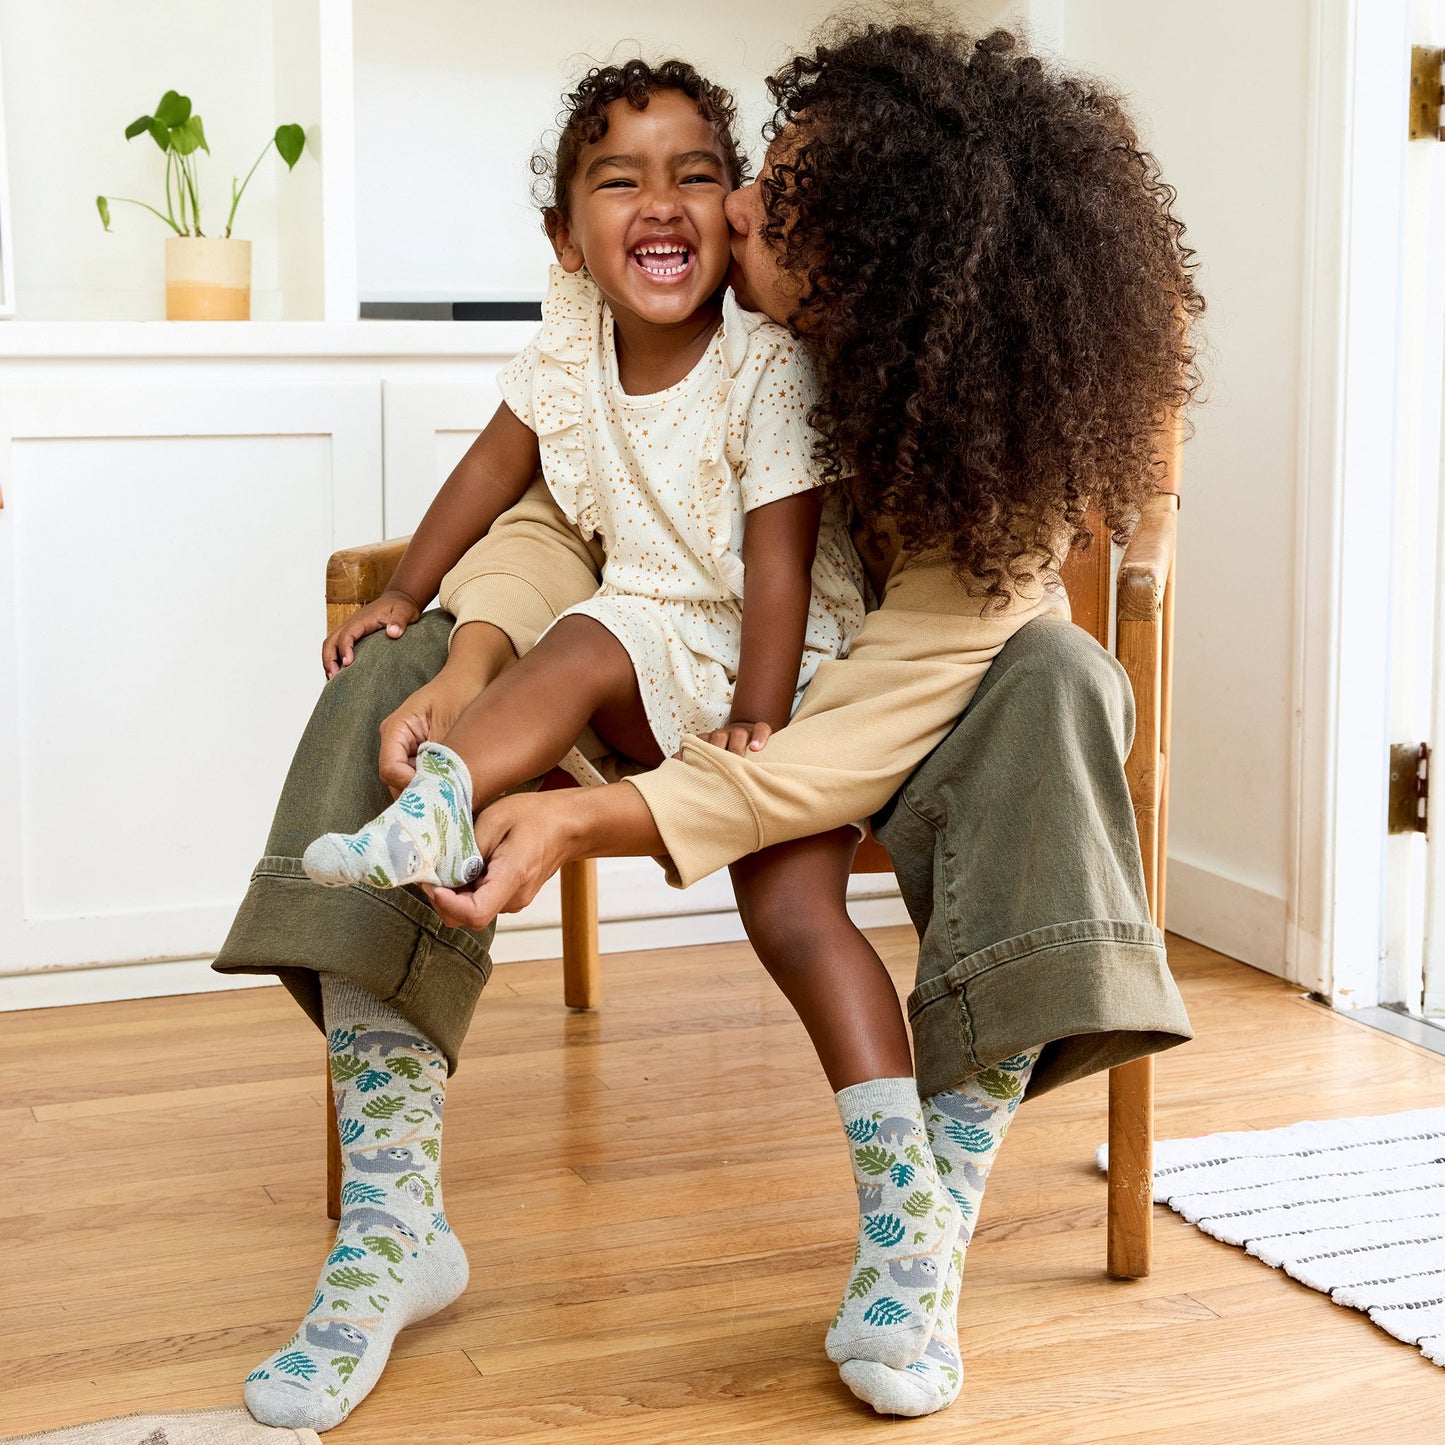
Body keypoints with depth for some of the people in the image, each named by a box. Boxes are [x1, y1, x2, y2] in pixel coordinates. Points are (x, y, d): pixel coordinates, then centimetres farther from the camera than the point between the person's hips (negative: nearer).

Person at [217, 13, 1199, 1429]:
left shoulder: (997, 439, -28)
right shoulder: (731, 335, -17)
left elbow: (870, 735, -35)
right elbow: (564, 511, -11)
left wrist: (591, 822, -44)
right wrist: (472, 661, -33)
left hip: (846, 745, -3)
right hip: (673, 695, 4)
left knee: (1052, 679, -35)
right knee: (386, 683, -18)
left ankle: (927, 1225, -34)